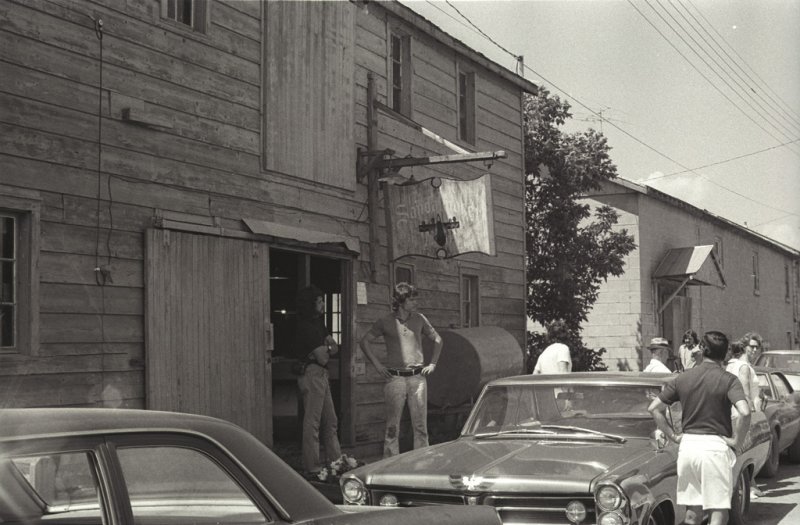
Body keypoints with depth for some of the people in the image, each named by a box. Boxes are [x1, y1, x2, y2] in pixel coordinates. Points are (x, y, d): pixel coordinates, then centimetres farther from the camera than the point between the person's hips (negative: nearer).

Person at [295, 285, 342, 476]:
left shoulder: (318, 323, 15)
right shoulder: (306, 327, -15)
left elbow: (335, 347, 11)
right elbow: (322, 358, -17)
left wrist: (325, 349, -8)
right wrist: (326, 349, 1)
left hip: (321, 375, 10)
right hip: (312, 373, -10)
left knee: (330, 421, 14)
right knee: (312, 422, -6)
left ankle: (336, 461, 20)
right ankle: (312, 468, -2)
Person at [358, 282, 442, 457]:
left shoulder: (419, 319, 8)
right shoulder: (385, 322, 1)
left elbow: (437, 340, 20)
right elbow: (365, 341, 10)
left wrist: (432, 363, 11)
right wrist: (377, 365, 4)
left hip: (418, 377, 2)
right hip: (395, 378, -2)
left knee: (420, 424, 2)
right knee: (392, 425, -1)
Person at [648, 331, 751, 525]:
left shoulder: (683, 378, 6)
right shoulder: (728, 380, -7)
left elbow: (654, 408, 4)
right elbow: (744, 412, -22)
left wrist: (673, 436, 8)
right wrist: (737, 440, -9)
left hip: (687, 445, 4)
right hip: (716, 445, -4)